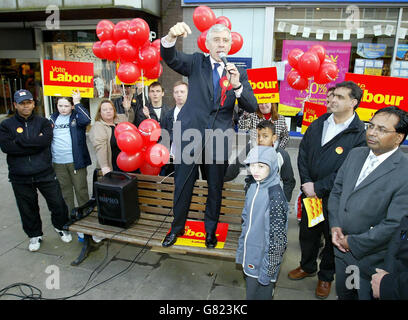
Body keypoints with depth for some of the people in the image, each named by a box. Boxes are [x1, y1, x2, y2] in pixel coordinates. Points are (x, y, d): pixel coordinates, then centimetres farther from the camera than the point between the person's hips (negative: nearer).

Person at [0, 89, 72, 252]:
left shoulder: (43, 122, 4)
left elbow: (46, 140, -15)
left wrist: (20, 141, -15)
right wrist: (35, 142, -16)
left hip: (45, 173, -1)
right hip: (20, 177, 1)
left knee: (57, 203, 5)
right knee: (28, 209, 13)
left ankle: (61, 227, 32)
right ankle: (35, 235, 35)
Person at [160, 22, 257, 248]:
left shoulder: (239, 73, 5)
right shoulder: (197, 63, 4)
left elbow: (251, 107, -4)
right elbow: (170, 58, -13)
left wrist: (237, 85, -22)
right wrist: (171, 37, -35)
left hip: (219, 140, 1)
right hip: (190, 134, 0)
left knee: (215, 188, 13)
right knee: (182, 185, 10)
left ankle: (210, 230, 35)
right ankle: (177, 227, 32)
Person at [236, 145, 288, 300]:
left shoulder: (275, 195, -23)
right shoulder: (253, 187, 0)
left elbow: (277, 237, -20)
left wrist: (268, 270, -16)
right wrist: (240, 251, 15)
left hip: (263, 262, -7)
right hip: (249, 259, 7)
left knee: (259, 294, 9)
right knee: (250, 291, 23)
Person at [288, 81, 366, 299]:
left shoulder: (359, 135, -17)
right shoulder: (318, 125, 2)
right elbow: (303, 153, 4)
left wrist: (318, 187, -18)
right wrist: (306, 183, -7)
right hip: (310, 193, 5)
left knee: (332, 239, 16)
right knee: (307, 233, 21)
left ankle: (326, 276, 39)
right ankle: (307, 266, 46)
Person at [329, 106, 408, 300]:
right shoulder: (355, 154, 0)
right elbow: (337, 190, 6)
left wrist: (353, 243, -16)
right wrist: (335, 226, -5)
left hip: (371, 260, -5)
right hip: (342, 248, 6)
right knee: (343, 294, 26)